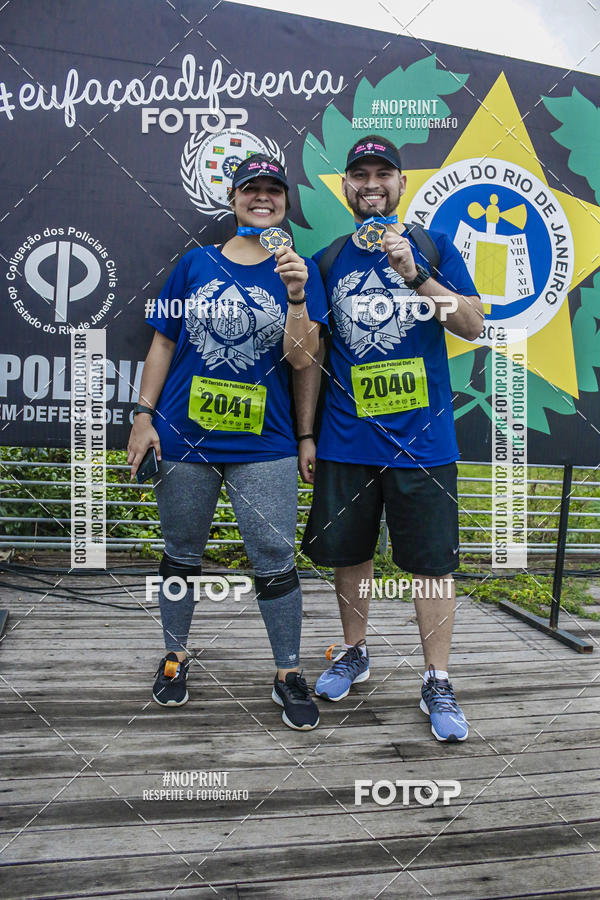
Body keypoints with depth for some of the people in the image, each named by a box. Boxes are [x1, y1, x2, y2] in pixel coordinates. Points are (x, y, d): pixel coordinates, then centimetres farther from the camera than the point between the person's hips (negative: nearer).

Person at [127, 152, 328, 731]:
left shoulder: (298, 270, 4)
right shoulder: (196, 264, 6)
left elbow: (302, 359, -6)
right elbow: (163, 343, 9)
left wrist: (296, 294, -19)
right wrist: (143, 414, 3)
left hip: (263, 445, -1)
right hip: (182, 439, 2)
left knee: (275, 562, -1)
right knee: (181, 555, 13)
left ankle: (288, 674, 17)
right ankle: (175, 657, 33)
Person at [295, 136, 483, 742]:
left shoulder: (433, 247, 5)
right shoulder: (328, 260, 8)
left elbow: (473, 326, -5)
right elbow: (310, 354, 9)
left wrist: (414, 273, -17)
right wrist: (305, 434, 5)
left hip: (421, 438, -2)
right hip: (346, 438, 2)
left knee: (432, 560, 2)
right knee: (347, 552, 12)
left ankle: (437, 682, 17)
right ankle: (354, 654, 34)